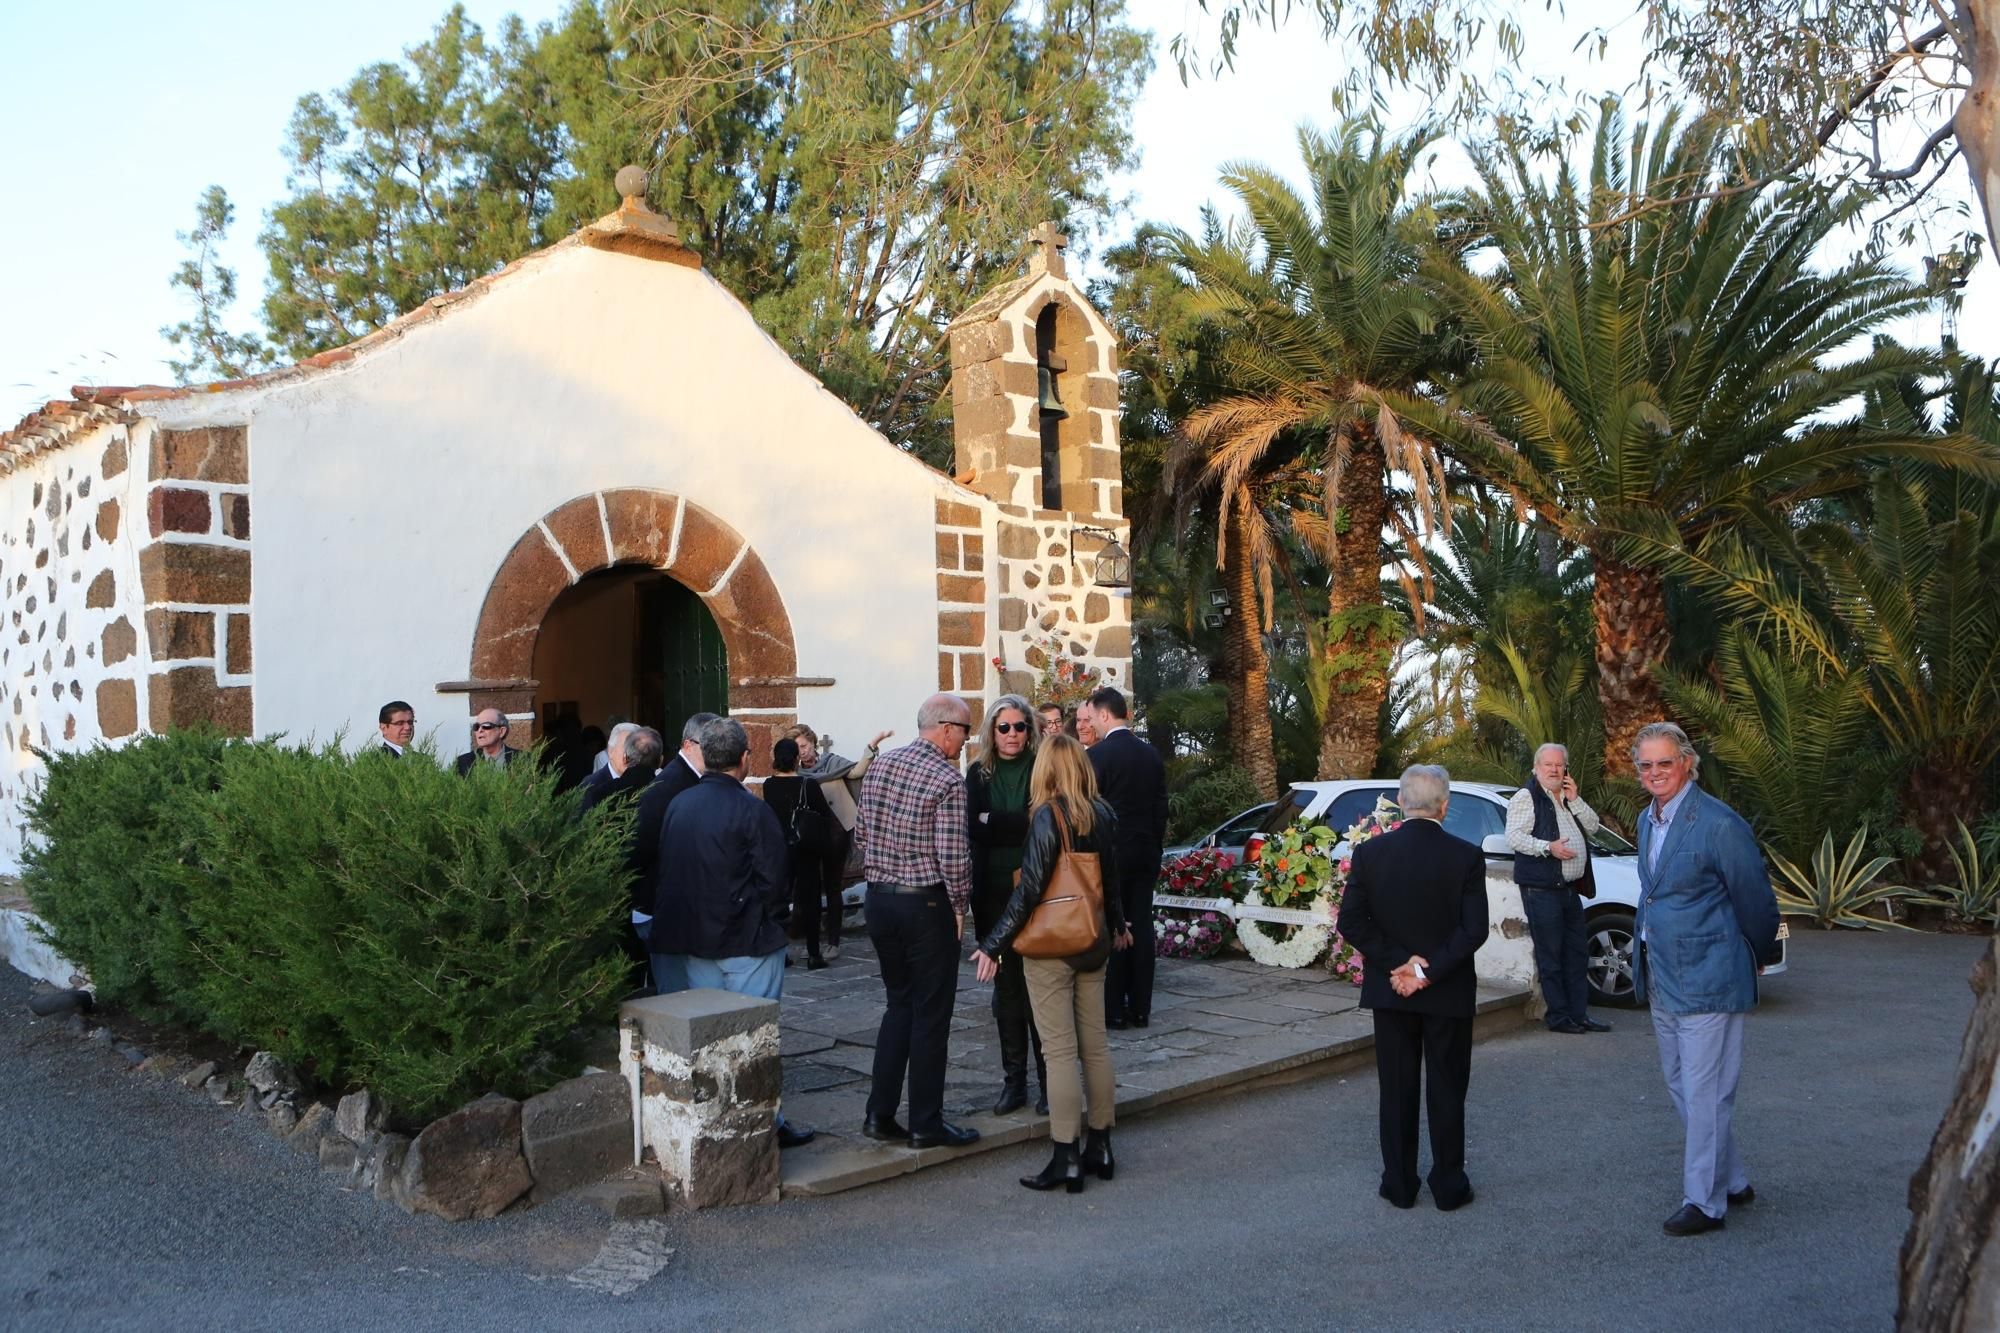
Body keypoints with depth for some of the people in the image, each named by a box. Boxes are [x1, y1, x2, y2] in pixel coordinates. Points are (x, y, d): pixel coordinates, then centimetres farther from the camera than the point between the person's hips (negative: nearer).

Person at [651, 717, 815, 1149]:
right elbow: (775, 880, -15)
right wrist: (765, 911, 5)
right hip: (747, 939, -6)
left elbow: (666, 870, 7)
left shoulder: (678, 805, 3)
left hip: (694, 938, 6)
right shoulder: (750, 809, -16)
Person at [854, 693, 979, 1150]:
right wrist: (959, 904, -5)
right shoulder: (947, 780, -16)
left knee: (899, 1005, 18)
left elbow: (861, 833, 10)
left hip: (878, 899, 7)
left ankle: (880, 1114, 18)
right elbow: (953, 856, -19)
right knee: (931, 1014, 5)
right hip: (926, 905, -7)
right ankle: (926, 1124, 12)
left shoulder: (878, 767, 5)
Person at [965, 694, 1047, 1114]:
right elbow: (974, 830, 0)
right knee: (1006, 988, 10)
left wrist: (992, 823, -10)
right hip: (995, 897, 3)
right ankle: (1013, 1081, 19)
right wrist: (1017, 827, -9)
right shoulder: (979, 775, 6)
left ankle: (1049, 1083, 10)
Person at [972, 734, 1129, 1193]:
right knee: (1095, 1045, 13)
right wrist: (1117, 927, 30)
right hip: (1093, 944, 7)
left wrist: (994, 944, -14)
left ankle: (1066, 1161, 0)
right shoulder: (1103, 814, 3)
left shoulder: (1048, 816, -15)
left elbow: (1029, 889, -19)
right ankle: (1100, 1147, 22)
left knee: (1060, 1051, -3)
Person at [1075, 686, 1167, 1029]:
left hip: (1110, 854, -6)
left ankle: (1113, 1010, 3)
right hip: (1145, 854, 6)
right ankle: (1140, 1008, 13)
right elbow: (1161, 807, 12)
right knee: (1141, 927, 8)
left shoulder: (1097, 755, -12)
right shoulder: (1152, 754, 9)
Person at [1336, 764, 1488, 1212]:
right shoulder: (1467, 857, -11)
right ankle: (1448, 1186, 18)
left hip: (1390, 990, 1)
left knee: (1397, 1089, 11)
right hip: (1449, 992, -1)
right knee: (1447, 1090, 11)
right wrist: (1427, 972, -12)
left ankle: (1399, 1184, 18)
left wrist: (1398, 963, -8)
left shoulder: (1371, 852, -7)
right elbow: (1474, 930, -15)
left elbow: (1351, 922, -10)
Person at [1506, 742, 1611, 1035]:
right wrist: (1548, 847, -26)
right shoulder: (1526, 797, -7)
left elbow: (1592, 826, 13)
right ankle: (1558, 1016, 3)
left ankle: (1579, 1014, 20)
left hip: (1570, 888, 9)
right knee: (1550, 956, -3)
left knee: (1576, 953, 12)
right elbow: (1514, 837, -17)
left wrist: (1574, 800, 1)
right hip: (1541, 889, -9)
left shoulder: (1568, 798, 19)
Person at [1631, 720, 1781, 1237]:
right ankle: (1732, 1181, 31)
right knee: (1683, 1090, 16)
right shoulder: (1647, 820, 9)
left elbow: (1755, 899, -8)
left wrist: (1754, 958, 5)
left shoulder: (1719, 823, -16)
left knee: (1704, 1092, -3)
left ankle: (1704, 1202, 8)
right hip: (1661, 978, 9)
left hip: (1706, 980, -9)